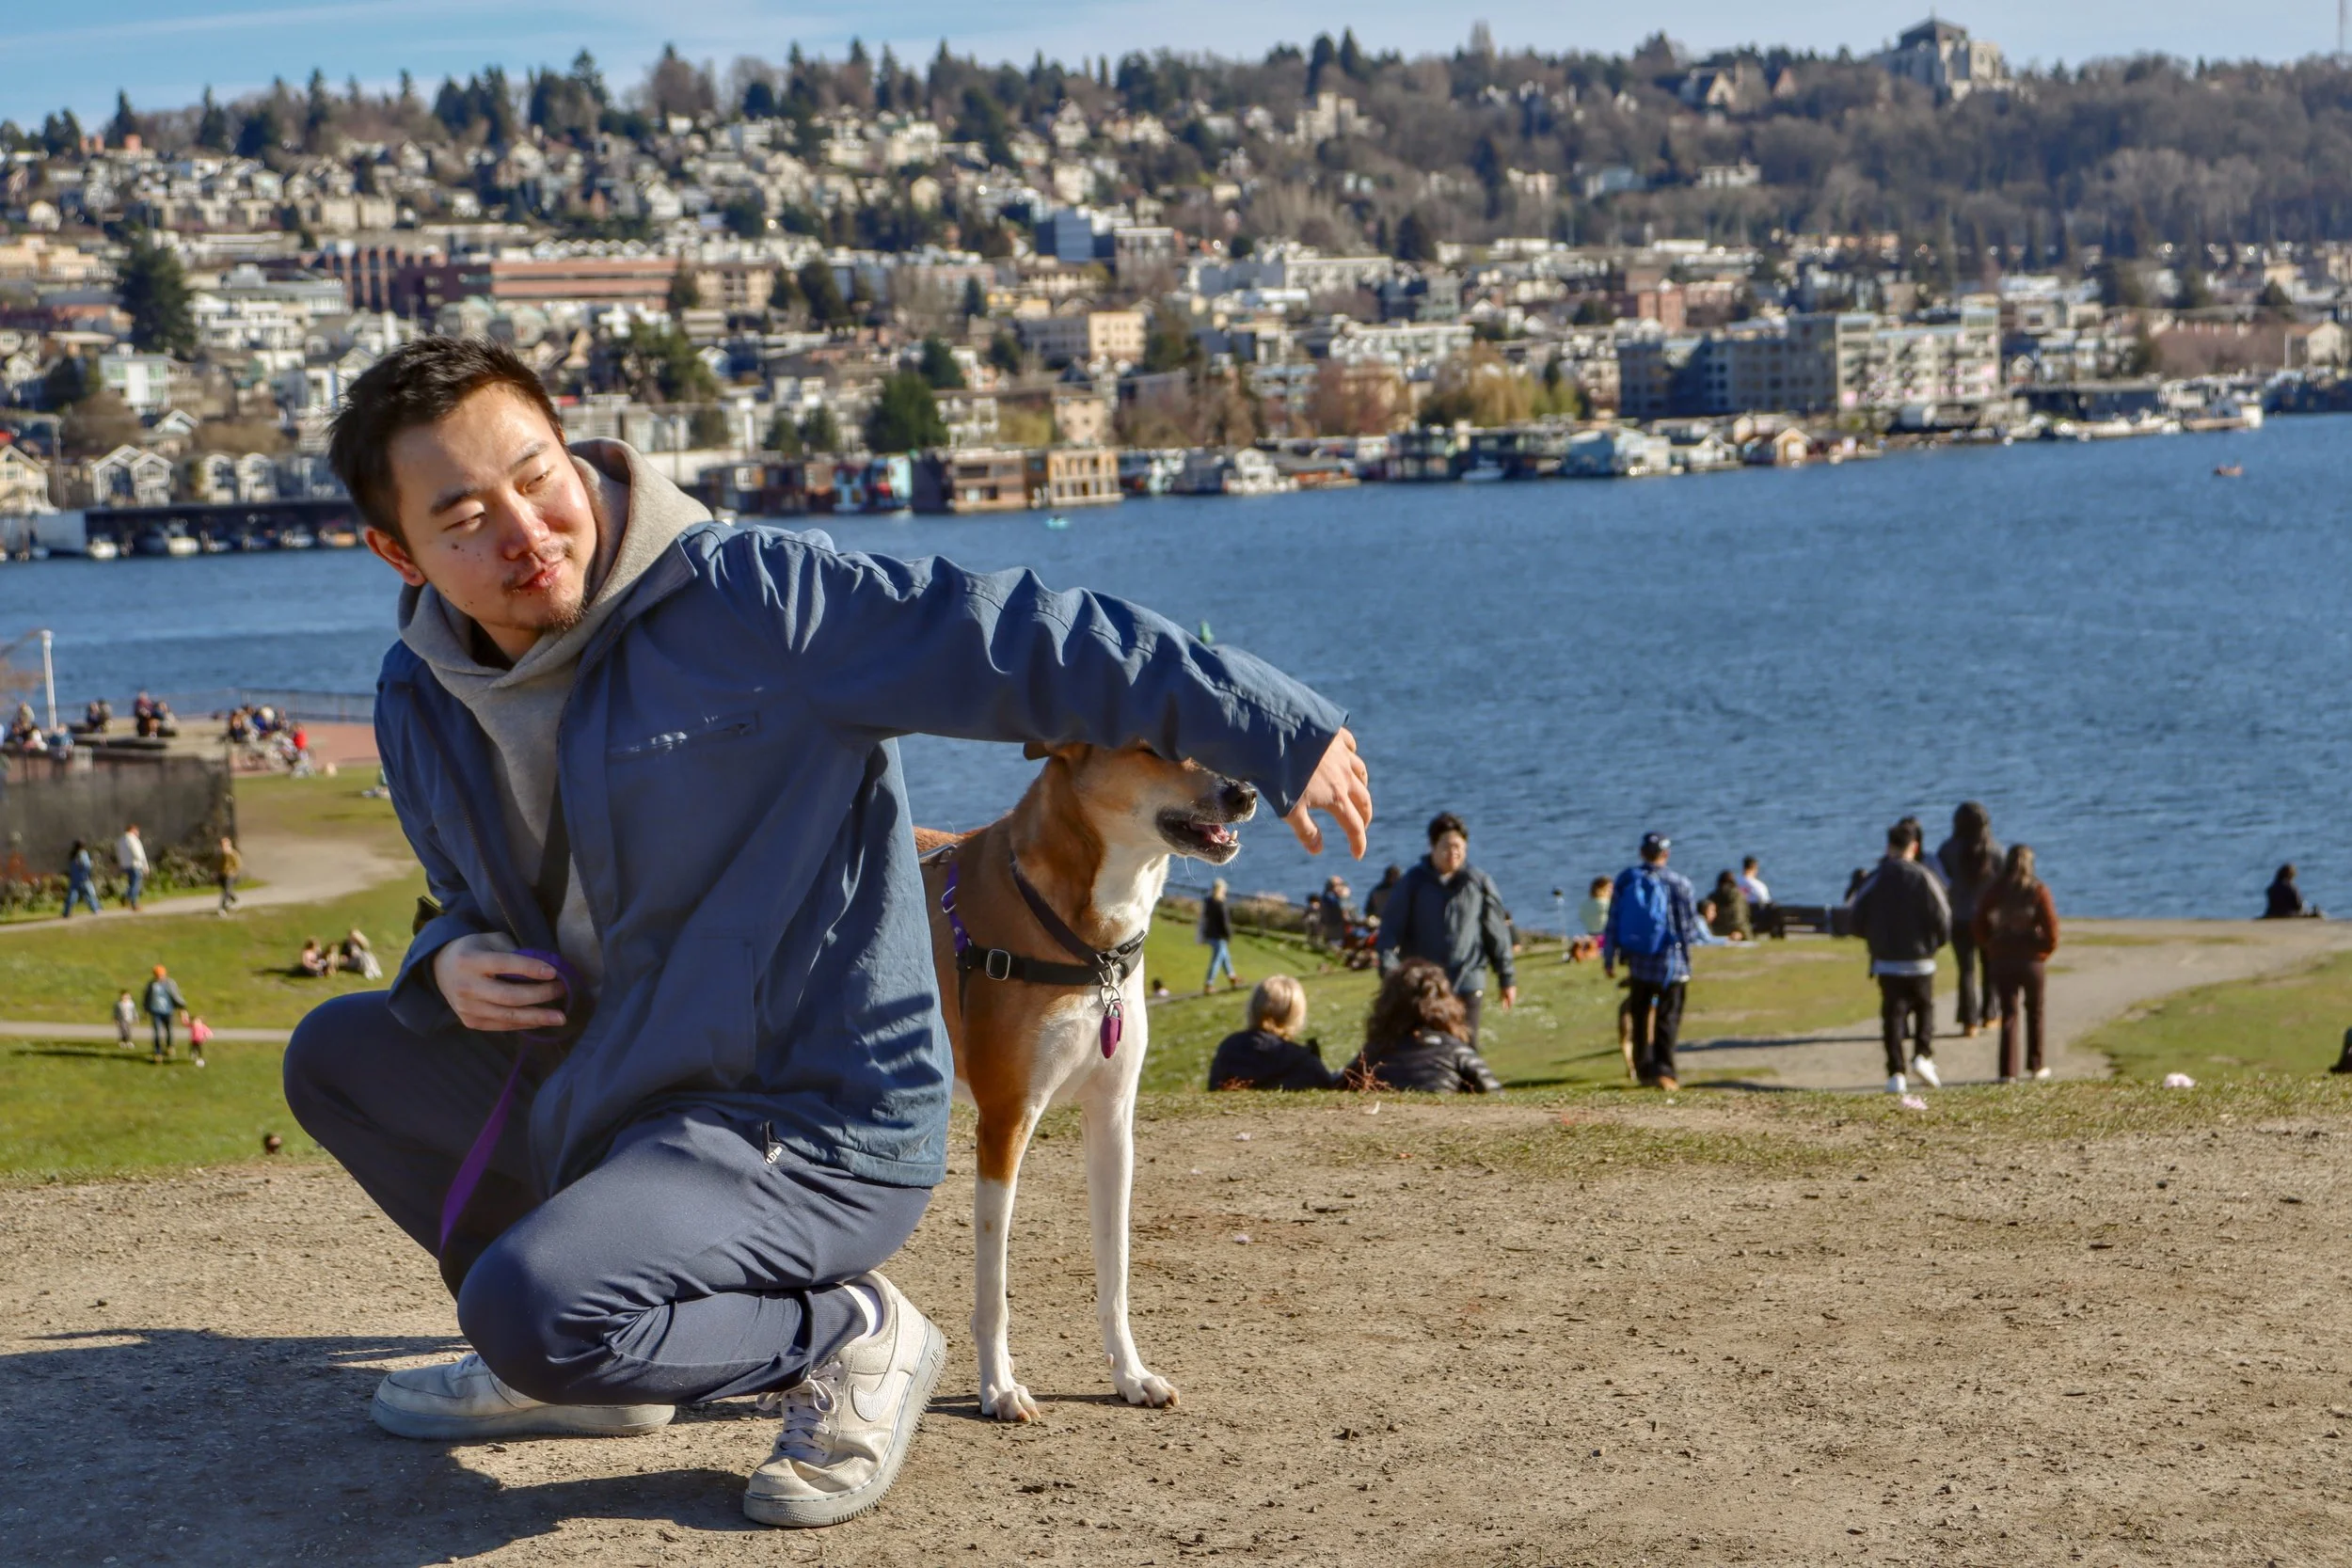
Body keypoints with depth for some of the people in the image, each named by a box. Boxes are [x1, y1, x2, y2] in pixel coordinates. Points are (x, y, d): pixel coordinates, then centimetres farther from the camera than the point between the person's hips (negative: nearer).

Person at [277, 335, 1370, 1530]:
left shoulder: (749, 600, -19)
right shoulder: (421, 705, 4)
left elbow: (1023, 637, -17)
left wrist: (1277, 733, -16)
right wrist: (449, 964, -4)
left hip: (816, 1130, -8)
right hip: (598, 1097, 8)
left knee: (533, 1311, -30)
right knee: (336, 1057, 16)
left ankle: (850, 1341, -2)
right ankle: (577, 1362, 19)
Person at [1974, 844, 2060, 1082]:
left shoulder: (1993, 890, -1)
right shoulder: (2038, 890, -7)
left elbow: (1979, 926, 0)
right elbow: (2051, 926, -10)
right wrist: (2047, 948, 6)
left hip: (2003, 961, 1)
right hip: (2033, 961, -1)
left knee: (2008, 1014, 3)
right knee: (2035, 1013, 17)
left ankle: (2008, 1071, -7)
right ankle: (2036, 1065, 25)